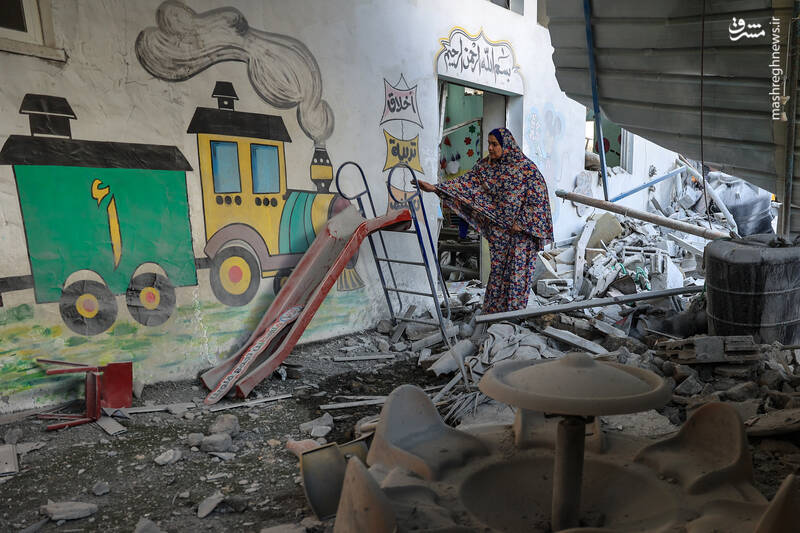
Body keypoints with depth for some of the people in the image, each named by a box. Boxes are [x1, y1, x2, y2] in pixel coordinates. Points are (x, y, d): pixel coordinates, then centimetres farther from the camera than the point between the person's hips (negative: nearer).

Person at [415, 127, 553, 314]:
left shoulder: (525, 167, -10)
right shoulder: (486, 166, 3)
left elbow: (539, 196, -10)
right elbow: (466, 182, -5)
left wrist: (521, 222, -13)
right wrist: (435, 188, -16)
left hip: (522, 229, -4)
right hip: (498, 228, 4)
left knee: (517, 270, 1)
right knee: (497, 268, 8)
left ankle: (514, 311, 14)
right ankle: (493, 311, 18)